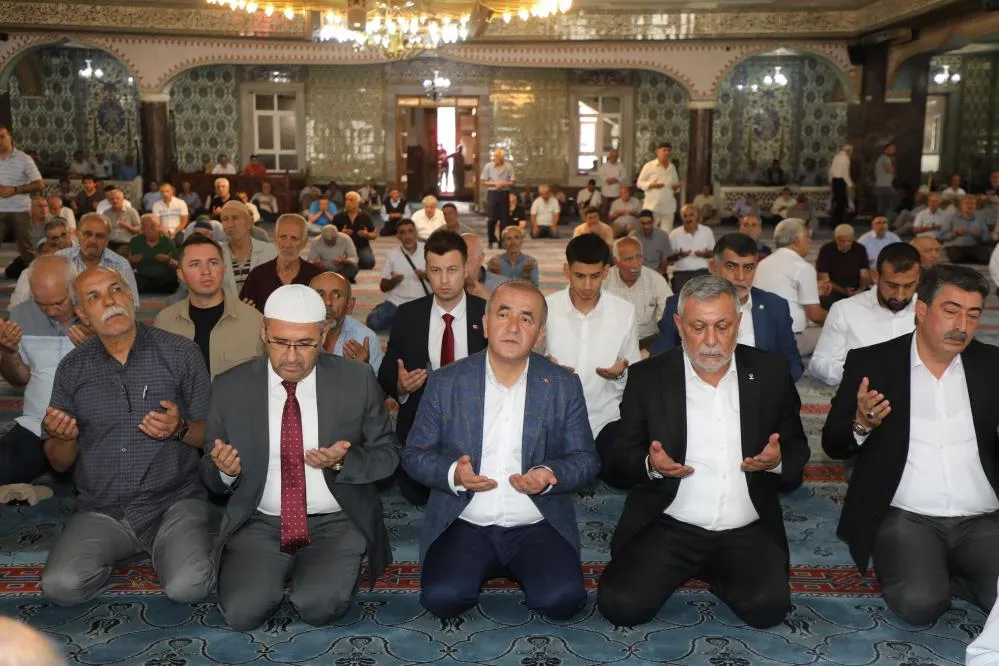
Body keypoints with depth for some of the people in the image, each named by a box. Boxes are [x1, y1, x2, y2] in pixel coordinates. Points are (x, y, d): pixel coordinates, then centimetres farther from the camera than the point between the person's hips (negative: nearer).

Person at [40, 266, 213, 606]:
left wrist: (181, 429, -20)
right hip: (101, 511, 2)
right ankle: (116, 551, 10)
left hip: (173, 502, -2)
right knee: (61, 587, -21)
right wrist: (62, 438, -13)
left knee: (188, 586, -24)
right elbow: (59, 463, 10)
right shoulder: (72, 368, 5)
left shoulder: (180, 353, -3)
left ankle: (168, 549, 9)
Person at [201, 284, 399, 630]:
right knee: (242, 611, -22)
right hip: (260, 524, 2)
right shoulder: (230, 387, -2)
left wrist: (343, 461, -19)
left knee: (318, 606, -26)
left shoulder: (357, 380, -5)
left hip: (336, 523, -1)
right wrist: (225, 470, -19)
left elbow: (387, 453, 2)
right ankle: (277, 571, 10)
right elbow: (211, 474, 6)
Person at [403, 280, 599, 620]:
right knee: (441, 598, -24)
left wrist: (549, 476, -17)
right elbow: (414, 454, 4)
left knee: (563, 599, -23)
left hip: (536, 526, 1)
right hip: (465, 524, 0)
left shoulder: (563, 385, 2)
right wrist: (452, 474, -17)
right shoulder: (445, 382, 1)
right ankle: (484, 566, 9)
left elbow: (585, 458, 5)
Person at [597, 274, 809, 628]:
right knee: (621, 604, -20)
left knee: (767, 606, -23)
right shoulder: (648, 377, -2)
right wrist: (650, 465, -21)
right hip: (669, 527, -1)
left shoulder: (771, 372, 2)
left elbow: (798, 451, 10)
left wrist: (778, 460, -14)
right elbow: (618, 460, 2)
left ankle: (711, 572, 10)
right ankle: (683, 570, 11)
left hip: (746, 531, 1)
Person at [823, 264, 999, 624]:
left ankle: (941, 574, 5)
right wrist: (860, 425, -21)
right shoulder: (871, 362, 1)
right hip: (906, 517, -2)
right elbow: (833, 445, 2)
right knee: (919, 602, -26)